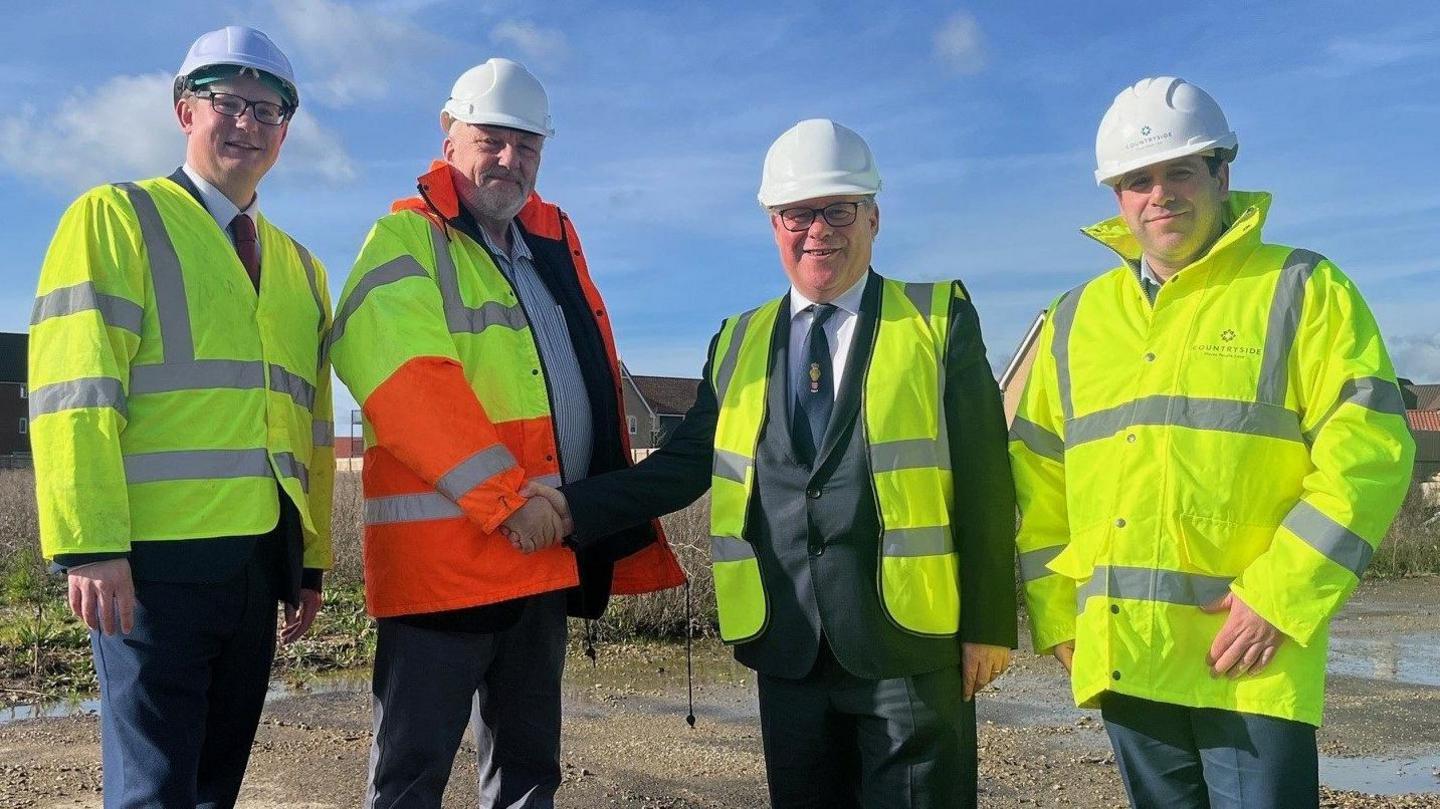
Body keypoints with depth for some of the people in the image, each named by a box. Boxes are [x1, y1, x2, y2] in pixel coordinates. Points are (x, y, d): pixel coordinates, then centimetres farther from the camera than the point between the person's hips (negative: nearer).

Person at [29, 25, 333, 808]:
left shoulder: (301, 269, 19)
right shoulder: (114, 218, 1)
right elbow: (73, 391, -9)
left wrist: (311, 560, 14)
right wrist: (90, 546, -17)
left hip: (260, 562, 6)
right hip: (158, 558, -6)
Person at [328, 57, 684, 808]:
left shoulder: (555, 239, 17)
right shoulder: (406, 240, -4)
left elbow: (594, 382, 22)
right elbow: (407, 384, -18)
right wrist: (508, 498, -20)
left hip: (546, 548, 7)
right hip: (444, 547, -7)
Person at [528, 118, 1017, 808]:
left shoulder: (940, 320, 1)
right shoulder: (738, 344, 11)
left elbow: (982, 480, -2)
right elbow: (685, 463, 8)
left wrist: (988, 624, -5)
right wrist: (574, 507, -5)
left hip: (910, 647, -3)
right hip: (787, 649, 3)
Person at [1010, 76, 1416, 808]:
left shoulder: (1302, 290, 1)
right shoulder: (1076, 317, 12)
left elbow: (1368, 451, -8)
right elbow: (1040, 480, 14)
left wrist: (1279, 597, -16)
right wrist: (1056, 614, 7)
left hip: (1249, 657, -4)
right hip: (1120, 656, 4)